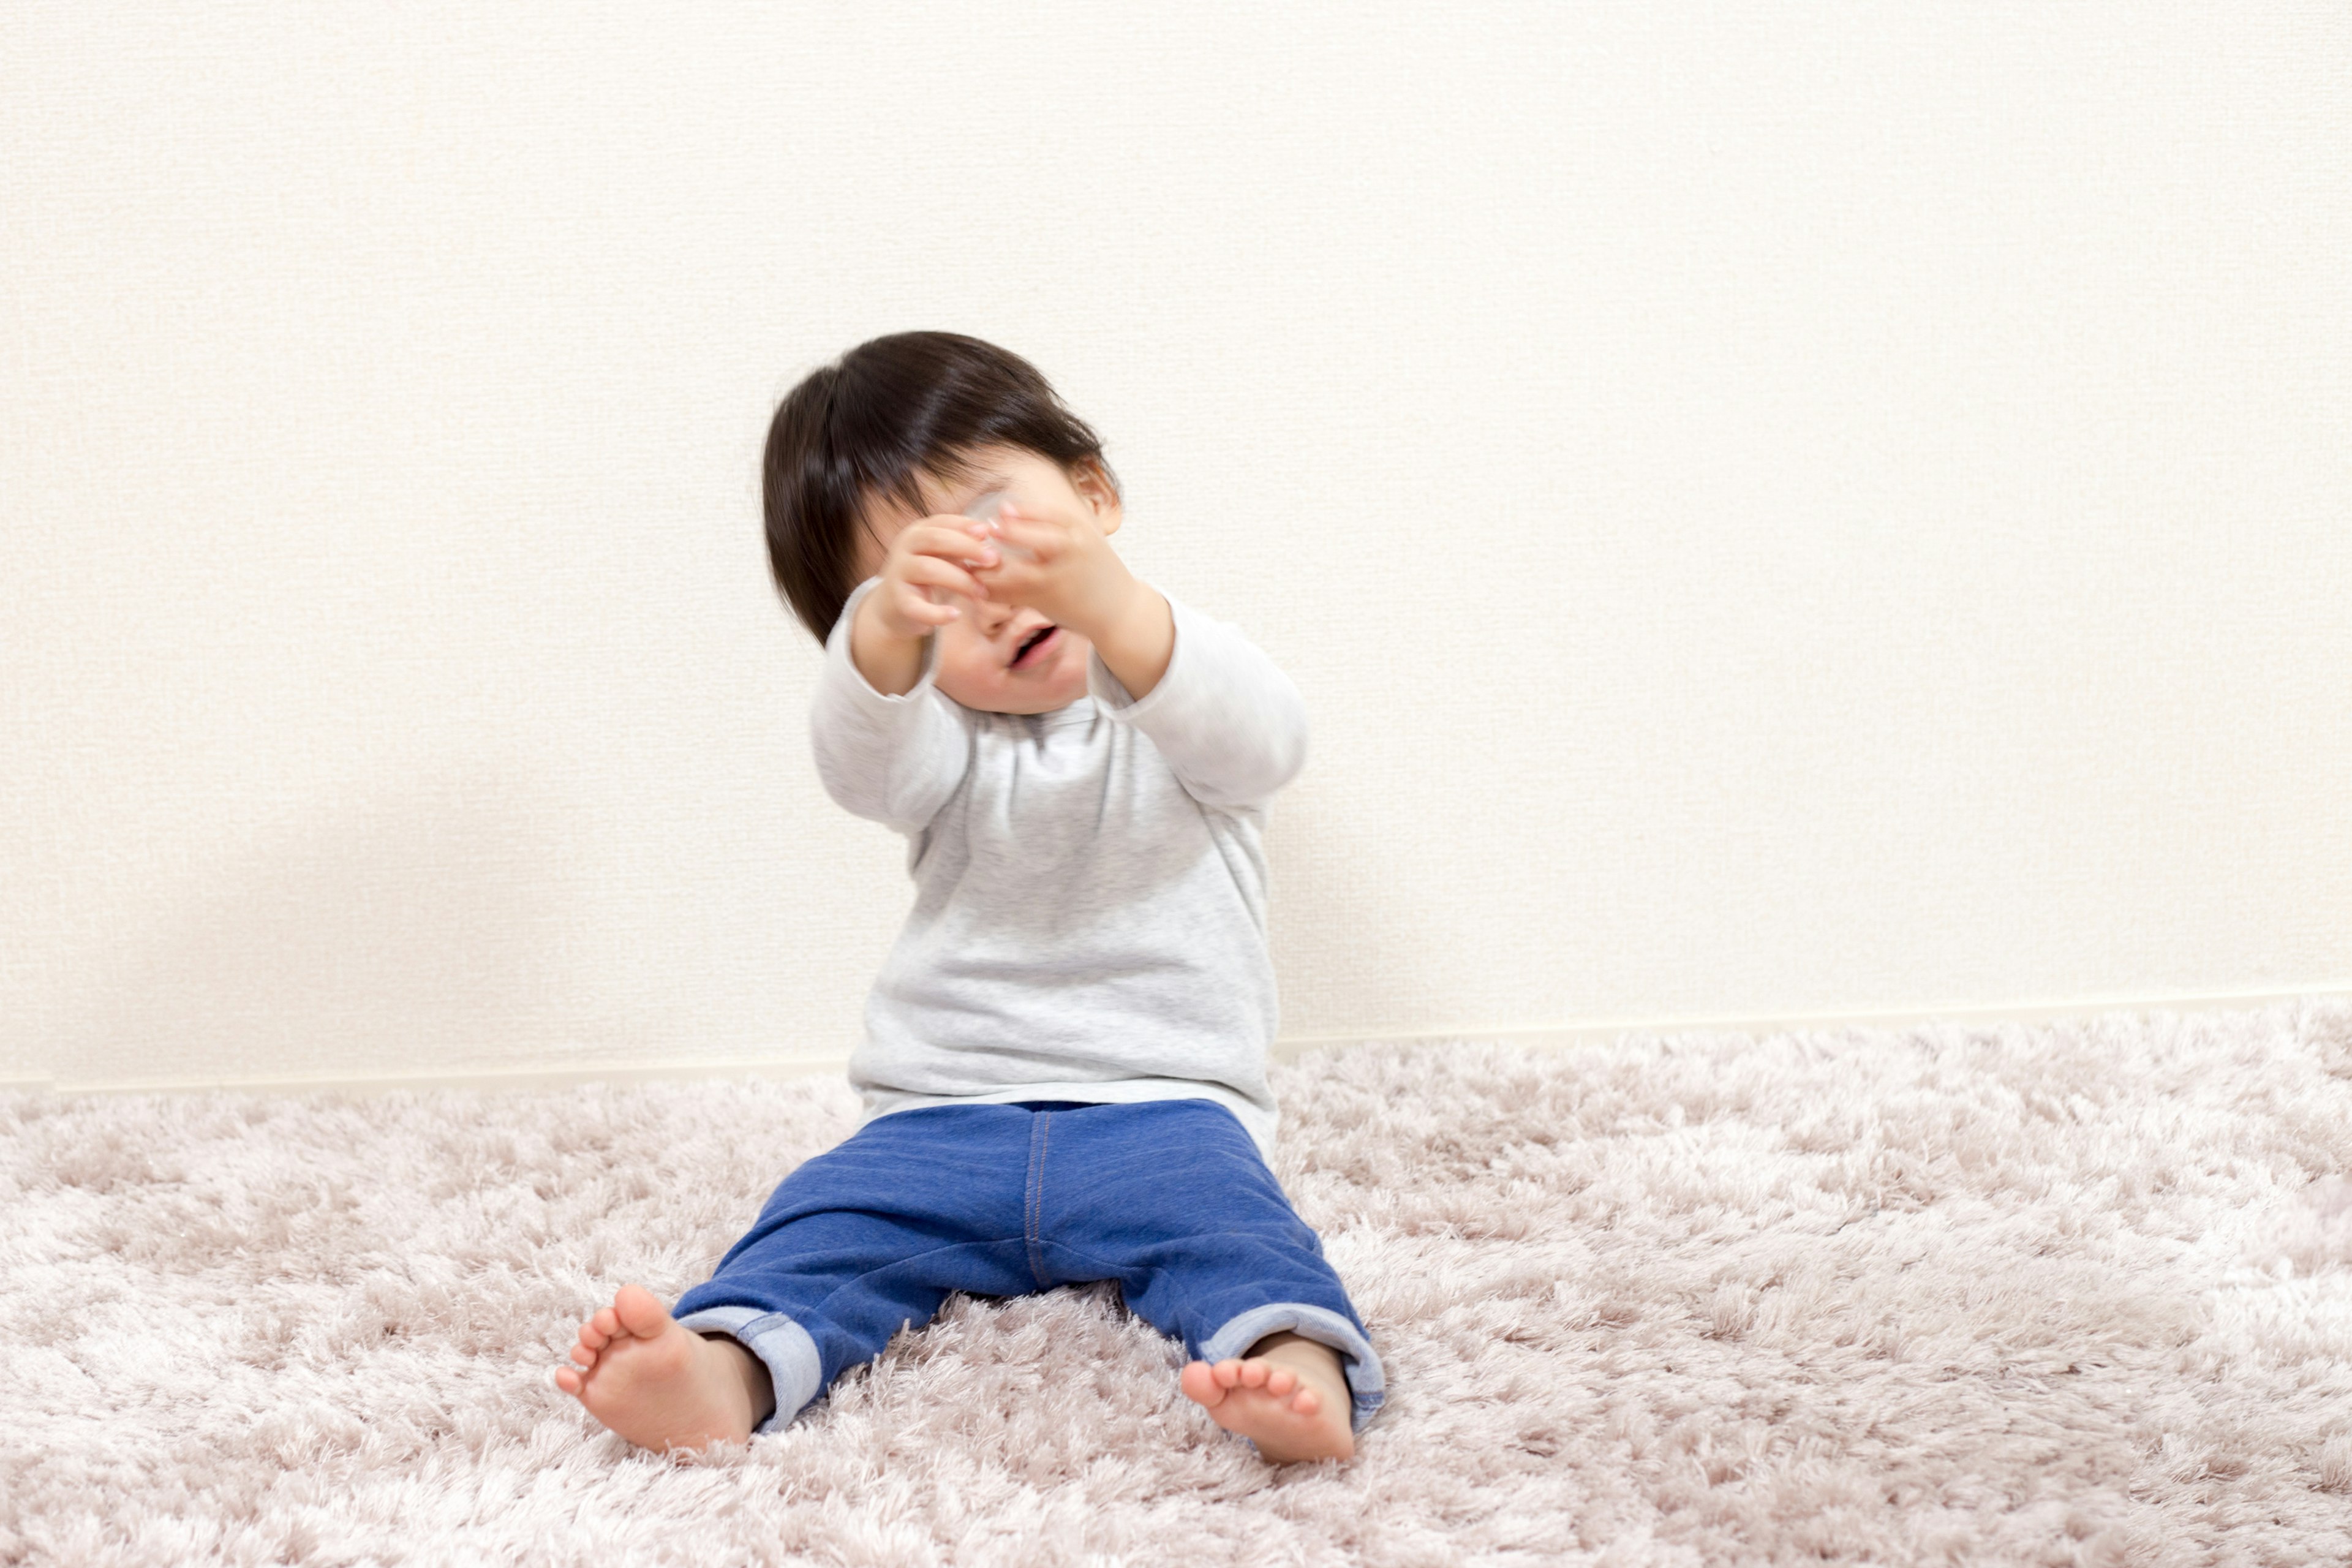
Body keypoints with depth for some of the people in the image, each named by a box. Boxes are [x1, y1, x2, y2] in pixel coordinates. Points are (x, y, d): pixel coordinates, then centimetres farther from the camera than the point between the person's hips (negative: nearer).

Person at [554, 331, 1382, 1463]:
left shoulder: (1187, 677, 6)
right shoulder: (936, 732, 11)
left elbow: (1261, 743, -21)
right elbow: (863, 765, -15)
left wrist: (1110, 606, -42)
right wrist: (886, 629, -41)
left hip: (1160, 1103, -2)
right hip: (948, 1115, 3)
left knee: (1222, 1207, -32)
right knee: (827, 1218, -22)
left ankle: (1296, 1365, -55)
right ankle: (727, 1367, -45)